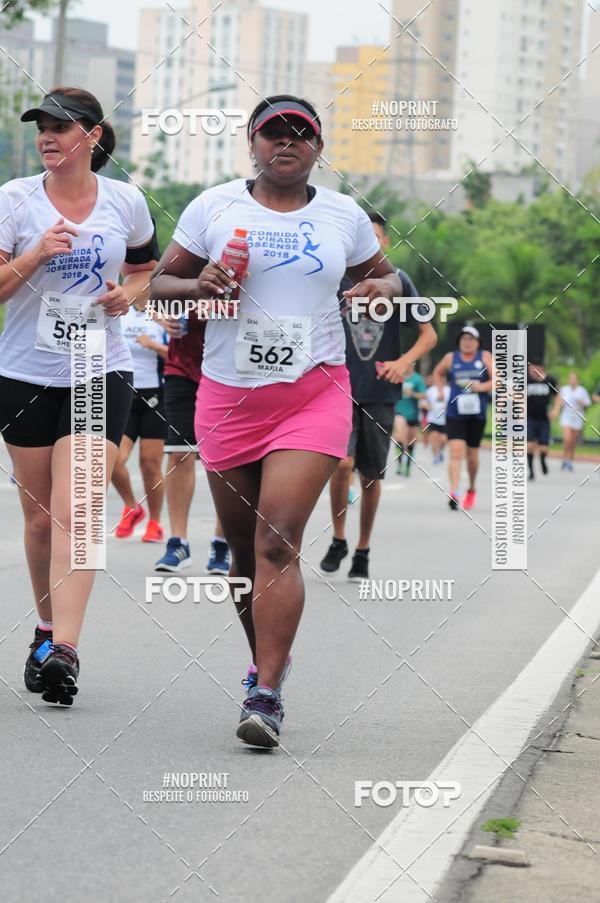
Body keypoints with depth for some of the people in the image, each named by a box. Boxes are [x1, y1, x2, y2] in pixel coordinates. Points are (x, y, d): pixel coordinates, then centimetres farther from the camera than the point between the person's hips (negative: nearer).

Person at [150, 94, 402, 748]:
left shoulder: (344, 217, 7)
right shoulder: (214, 207, 4)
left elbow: (385, 276, 22)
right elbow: (160, 283, 9)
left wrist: (382, 288, -2)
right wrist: (199, 285, -13)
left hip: (314, 395, -1)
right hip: (229, 397, 2)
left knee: (278, 544, -16)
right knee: (244, 549, 9)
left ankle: (266, 695, -18)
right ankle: (266, 661, 32)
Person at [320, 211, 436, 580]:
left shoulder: (398, 282, 2)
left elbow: (429, 334, 3)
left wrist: (404, 361, -14)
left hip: (380, 393, 1)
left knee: (372, 475, 6)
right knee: (342, 463, -18)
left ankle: (363, 551, 21)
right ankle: (338, 540, 1)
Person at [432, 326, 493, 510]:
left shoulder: (485, 357, 3)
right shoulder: (450, 358, 6)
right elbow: (438, 373, 24)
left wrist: (482, 387, -17)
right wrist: (441, 390, 9)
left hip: (477, 415, 1)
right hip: (454, 414, -1)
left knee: (472, 455, 12)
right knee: (456, 451, -16)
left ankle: (471, 489, 36)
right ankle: (454, 493, -26)